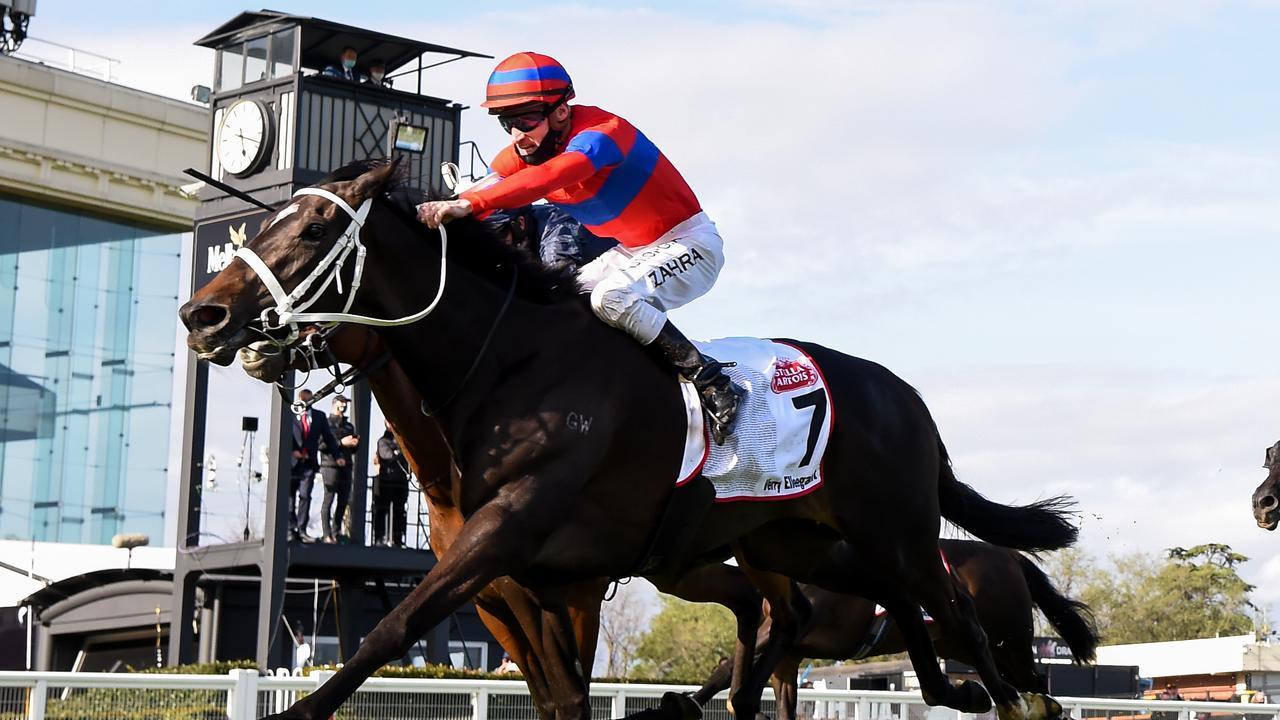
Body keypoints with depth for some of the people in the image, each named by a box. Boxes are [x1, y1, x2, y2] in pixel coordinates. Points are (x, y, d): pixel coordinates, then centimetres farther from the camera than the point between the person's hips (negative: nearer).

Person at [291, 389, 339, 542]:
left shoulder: (319, 416, 13)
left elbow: (328, 437, 14)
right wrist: (293, 450, -16)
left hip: (309, 462, 2)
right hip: (292, 461, -2)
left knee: (305, 496, -4)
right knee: (290, 497, 2)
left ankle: (302, 530, -1)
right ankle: (291, 529, 8)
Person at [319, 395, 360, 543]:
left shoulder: (349, 426, 21)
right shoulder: (326, 423, 1)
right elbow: (321, 444, -10)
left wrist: (355, 443, 1)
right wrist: (341, 443, -14)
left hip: (346, 466, 6)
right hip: (330, 465, -6)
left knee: (344, 501, 5)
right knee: (328, 499, -7)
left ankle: (336, 531, 15)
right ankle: (327, 534, -8)